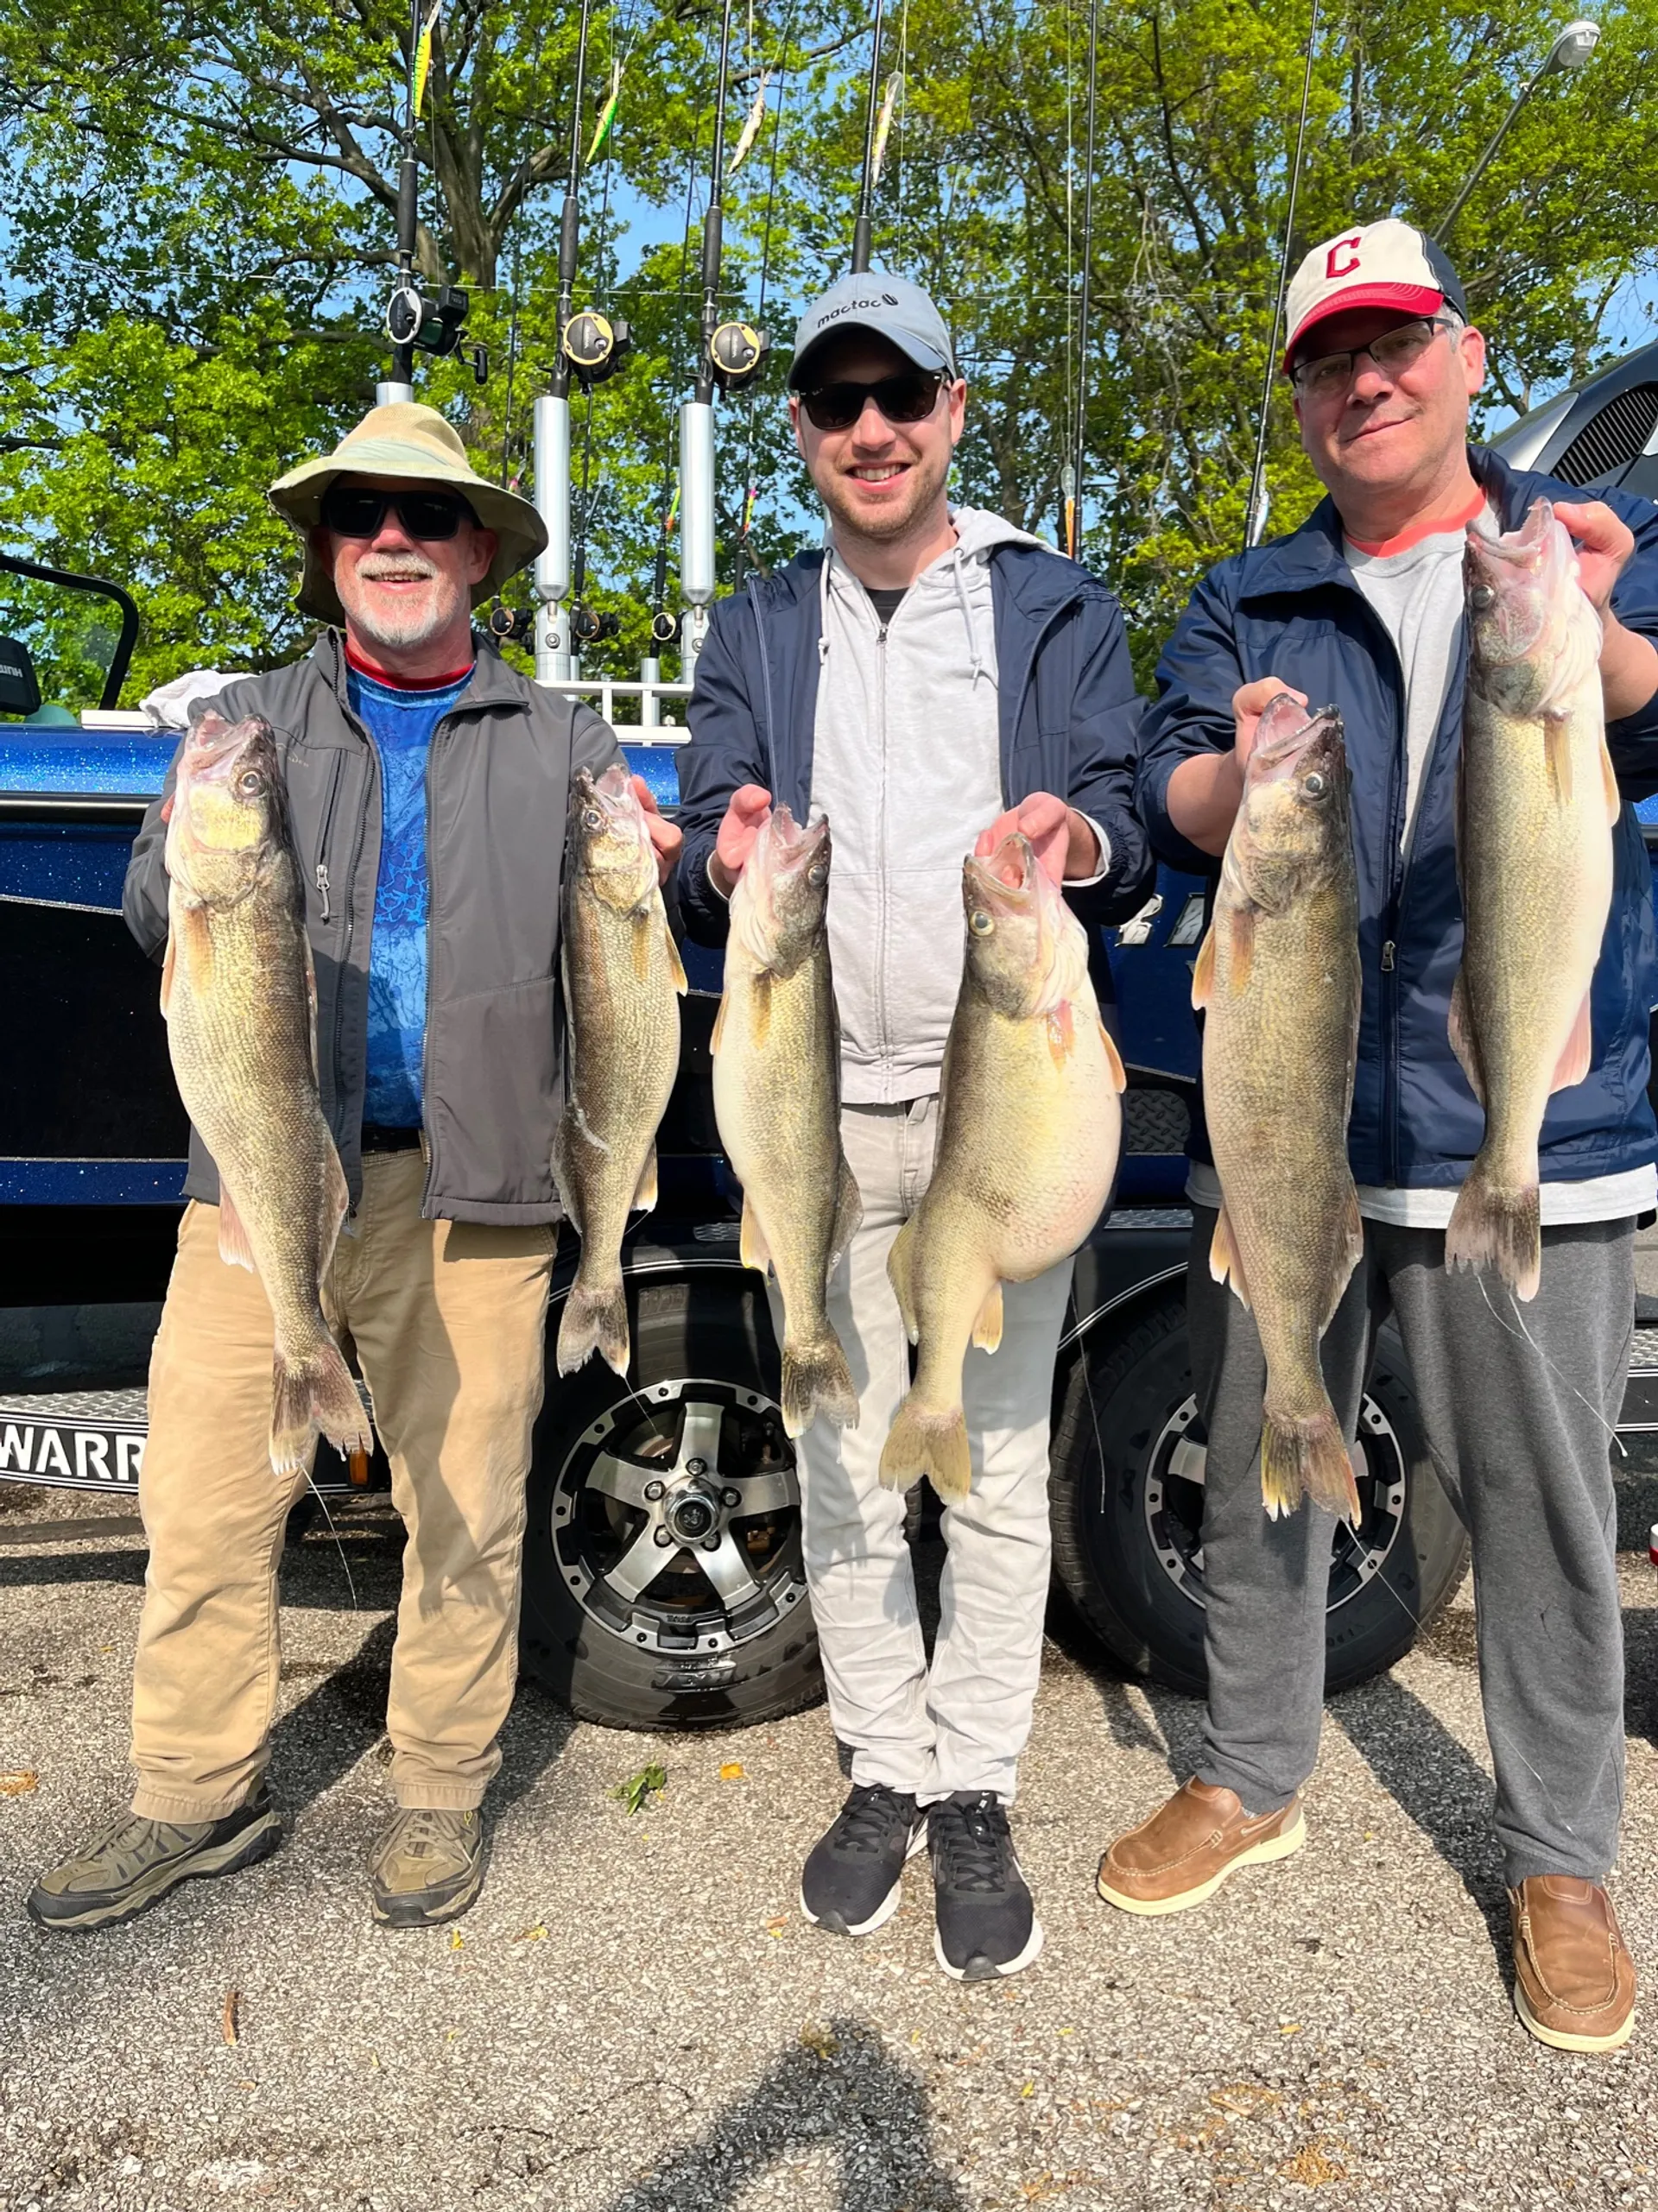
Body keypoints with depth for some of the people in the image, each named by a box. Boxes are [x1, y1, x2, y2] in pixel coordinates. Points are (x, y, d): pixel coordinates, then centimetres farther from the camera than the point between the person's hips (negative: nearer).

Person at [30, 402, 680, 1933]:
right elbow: (154, 918, 6)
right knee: (204, 1494, 3)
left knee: (465, 1506, 4)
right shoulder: (248, 722, 15)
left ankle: (439, 1797, 24)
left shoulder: (562, 745, 13)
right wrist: (191, 857, -16)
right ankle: (200, 1796, 23)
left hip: (470, 1186, -1)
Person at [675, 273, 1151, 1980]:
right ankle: (882, 1772, 26)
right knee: (841, 1472, 9)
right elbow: (701, 871, 6)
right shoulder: (753, 633, 14)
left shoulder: (1058, 612, 8)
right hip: (818, 1110, 2)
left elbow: (1130, 851, 1)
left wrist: (1086, 846, -23)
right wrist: (725, 867, -18)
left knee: (1000, 1470, 4)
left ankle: (974, 1792, 22)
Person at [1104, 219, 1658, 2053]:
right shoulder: (1246, 605, 12)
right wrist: (1235, 776, -22)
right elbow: (1167, 806, 0)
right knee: (1258, 1476, 13)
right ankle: (1251, 1781, 34)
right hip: (1280, 1127, 2)